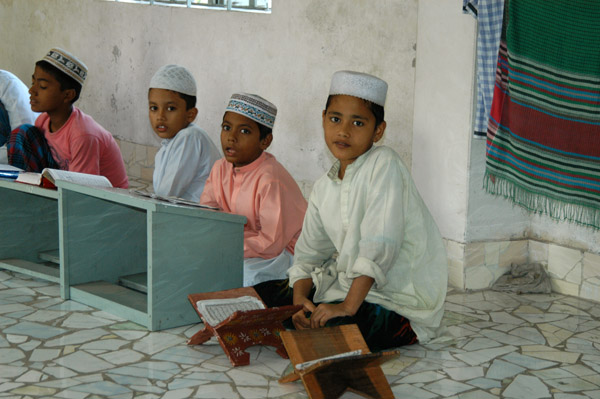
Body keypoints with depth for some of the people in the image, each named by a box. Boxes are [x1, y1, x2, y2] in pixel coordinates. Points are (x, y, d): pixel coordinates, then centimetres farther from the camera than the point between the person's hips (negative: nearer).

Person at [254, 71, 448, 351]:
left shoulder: (384, 165, -16)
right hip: (347, 284, 8)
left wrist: (348, 306, -27)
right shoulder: (324, 187, 8)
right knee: (264, 294, 6)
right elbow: (308, 254, 10)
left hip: (400, 303, -8)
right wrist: (300, 300, -9)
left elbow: (379, 246, -24)